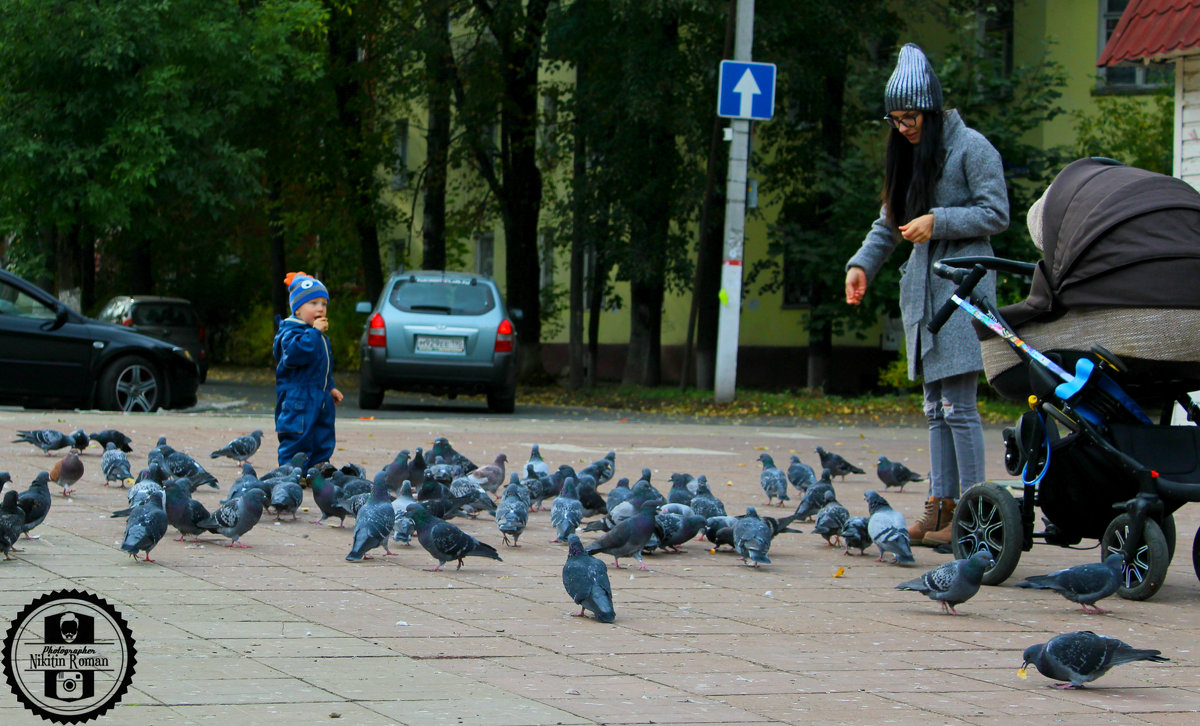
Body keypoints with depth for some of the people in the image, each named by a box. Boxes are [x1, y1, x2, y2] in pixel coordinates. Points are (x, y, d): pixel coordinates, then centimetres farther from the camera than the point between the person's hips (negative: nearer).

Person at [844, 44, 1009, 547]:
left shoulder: (970, 147, -6)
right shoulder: (908, 153, 17)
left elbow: (996, 214, -9)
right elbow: (890, 221, 22)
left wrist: (938, 221, -17)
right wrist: (863, 264, 8)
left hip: (962, 283, -8)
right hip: (921, 286, 8)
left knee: (958, 403, -11)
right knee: (935, 405, 6)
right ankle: (941, 506, 6)